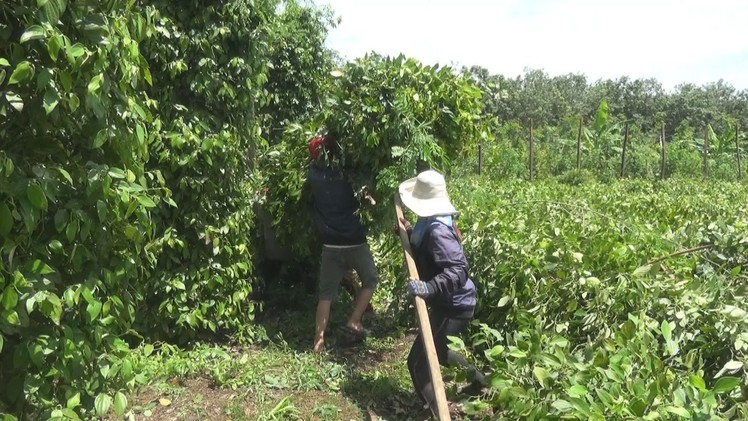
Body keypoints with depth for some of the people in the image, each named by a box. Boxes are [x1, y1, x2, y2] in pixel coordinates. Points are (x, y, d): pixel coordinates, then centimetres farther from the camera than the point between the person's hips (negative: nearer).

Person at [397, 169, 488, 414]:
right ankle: (479, 381, 51)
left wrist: (429, 287, -48)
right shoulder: (431, 223, 3)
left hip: (453, 306, -11)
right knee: (436, 351, 31)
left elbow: (457, 271, -36)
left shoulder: (437, 231, -28)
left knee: (417, 361, -7)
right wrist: (409, 233, 5)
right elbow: (424, 250, 16)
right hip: (450, 302, 11)